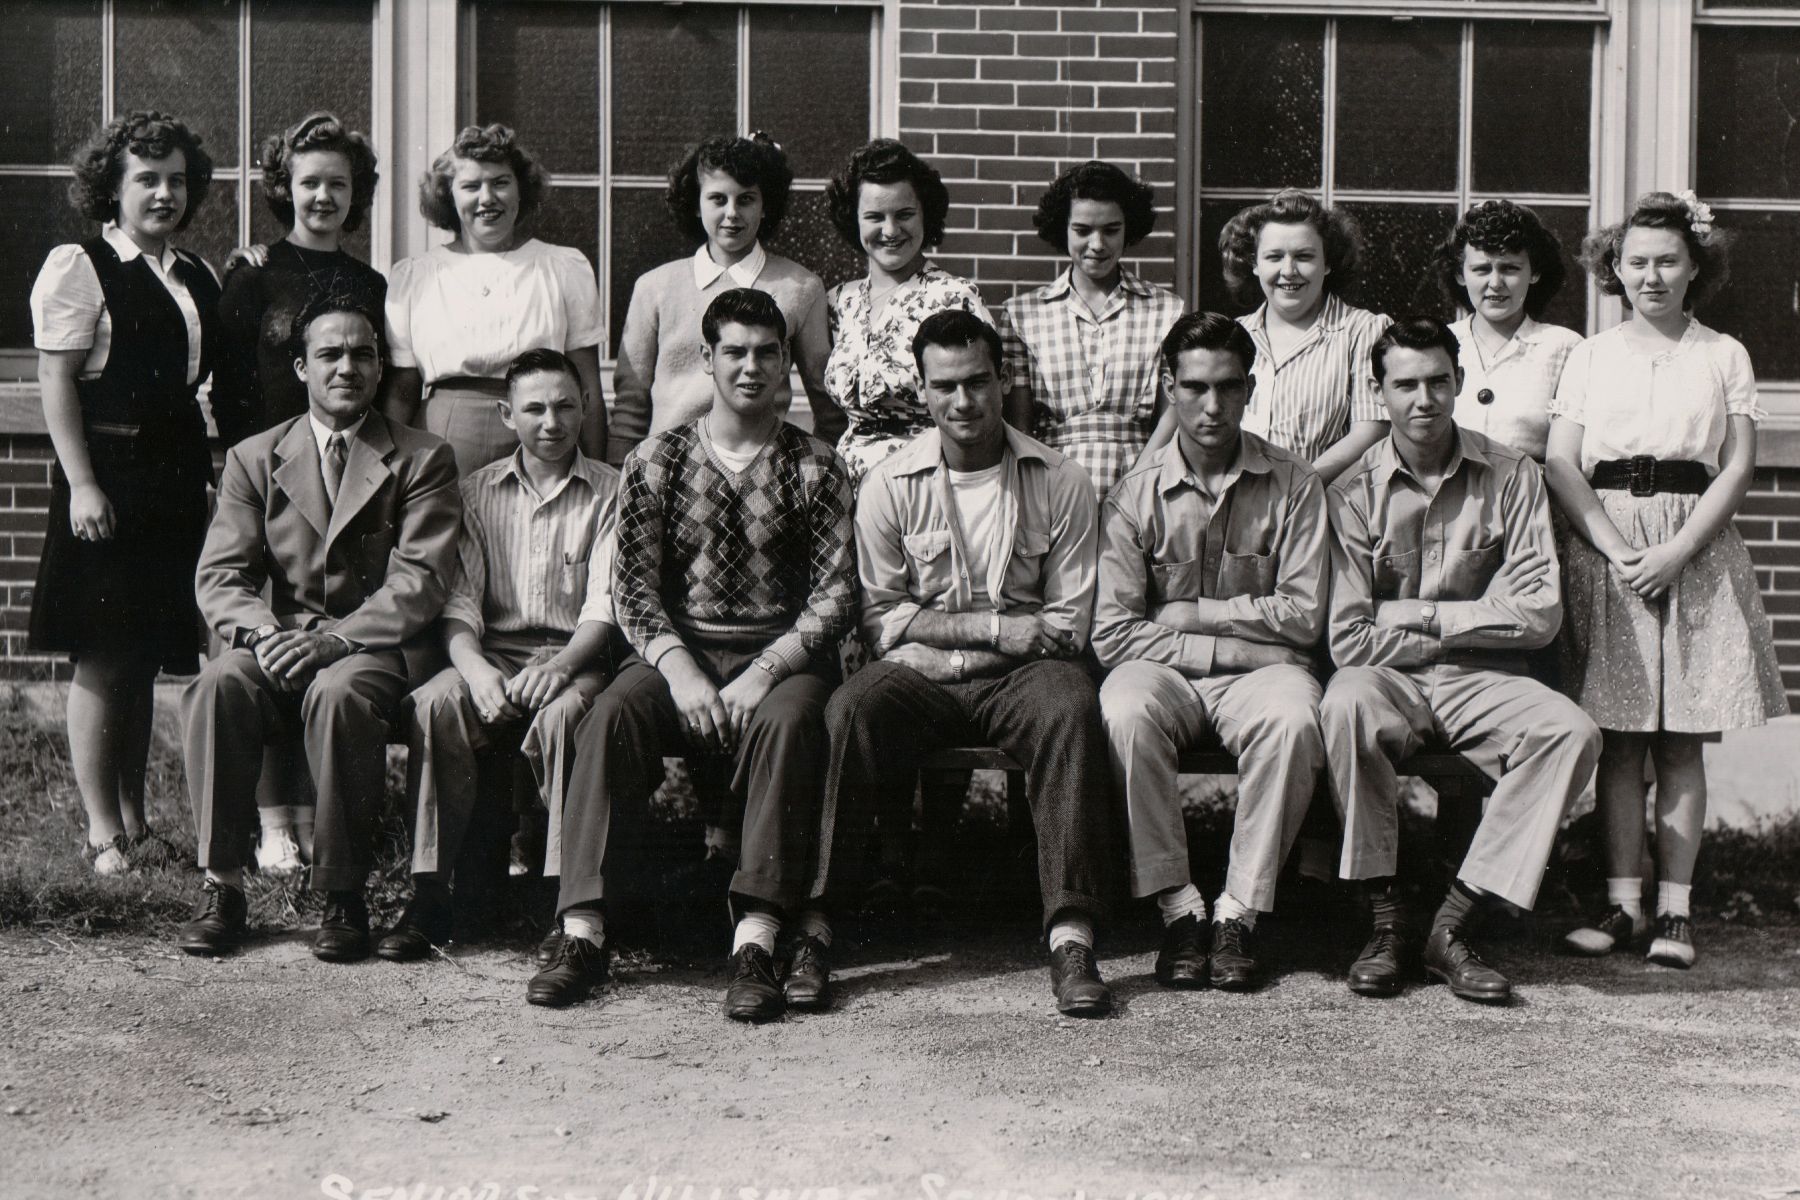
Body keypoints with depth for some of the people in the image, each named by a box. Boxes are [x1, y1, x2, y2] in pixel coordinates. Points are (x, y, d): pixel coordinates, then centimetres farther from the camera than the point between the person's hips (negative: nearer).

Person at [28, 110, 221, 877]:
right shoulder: (79, 269, -5)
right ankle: (104, 833, 5)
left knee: (143, 660, 12)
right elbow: (56, 383, -10)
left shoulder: (197, 278, 15)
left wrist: (206, 473, 10)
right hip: (108, 474, -6)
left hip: (174, 475, 6)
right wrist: (82, 484, -16)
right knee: (101, 661, -2)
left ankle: (136, 823, 20)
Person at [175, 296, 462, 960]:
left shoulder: (422, 459, 7)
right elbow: (219, 576, 5)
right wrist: (265, 632, -17)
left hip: (371, 650, -2)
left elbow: (420, 582, -5)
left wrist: (333, 639, -20)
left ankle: (343, 897, -25)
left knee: (337, 694, -36)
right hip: (275, 642, 3)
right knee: (218, 684, -30)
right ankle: (221, 886, -22)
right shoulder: (253, 458, 15)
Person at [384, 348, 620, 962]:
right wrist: (475, 669, -16)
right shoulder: (480, 490, 13)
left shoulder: (609, 491, 5)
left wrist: (561, 665, -23)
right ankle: (429, 897, -25)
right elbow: (460, 599, 5)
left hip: (575, 659, -2)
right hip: (494, 653, 2)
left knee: (559, 715, -36)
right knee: (435, 703, -29)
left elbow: (604, 605, -4)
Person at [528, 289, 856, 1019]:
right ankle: (583, 931, -31)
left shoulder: (814, 469, 6)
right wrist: (679, 670, -15)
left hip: (780, 653, -1)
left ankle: (755, 940, -39)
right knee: (613, 714, -30)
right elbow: (633, 586, 3)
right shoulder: (656, 461, 10)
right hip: (677, 650, 1)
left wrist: (766, 671, -17)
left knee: (786, 720, -35)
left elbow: (836, 595, -2)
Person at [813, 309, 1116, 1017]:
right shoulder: (889, 486, 5)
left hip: (1018, 674, 0)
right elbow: (881, 623, 2)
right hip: (917, 673, 0)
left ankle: (1072, 937, -35)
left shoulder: (1060, 484, 5)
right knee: (851, 712, -31)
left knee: (1070, 707, -33)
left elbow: (1067, 626, 3)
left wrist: (941, 626, -10)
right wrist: (994, 625, -9)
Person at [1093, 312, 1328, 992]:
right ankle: (1177, 906, -23)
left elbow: (1303, 617, -3)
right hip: (1164, 671, 0)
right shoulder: (1135, 495, 1)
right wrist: (1234, 637, -10)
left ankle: (1240, 911, -23)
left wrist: (1189, 614, -5)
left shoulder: (1292, 486, 3)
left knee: (1293, 718, -34)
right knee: (1126, 712, -34)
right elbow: (1113, 633, -6)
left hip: (1261, 670, 0)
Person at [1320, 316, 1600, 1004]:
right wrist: (1465, 627, -5)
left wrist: (1421, 616, -5)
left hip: (1480, 682, 2)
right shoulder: (1354, 492, -2)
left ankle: (1453, 924, -21)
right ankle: (1385, 921, -23)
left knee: (1573, 733, -26)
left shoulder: (1512, 478, 3)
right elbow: (1349, 639, -8)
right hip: (1390, 682, -2)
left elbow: (1538, 614, -3)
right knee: (1347, 705, -35)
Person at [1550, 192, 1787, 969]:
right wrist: (1616, 548, -11)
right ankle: (1622, 903, 4)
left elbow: (1738, 466, 1)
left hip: (1695, 551, 0)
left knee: (1681, 744, 0)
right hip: (1604, 547, 1)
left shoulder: (1723, 356, 9)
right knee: (1618, 742, -1)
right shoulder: (1590, 356, 11)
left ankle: (1673, 907, 4)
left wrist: (1677, 551, -12)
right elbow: (1561, 463, 2)